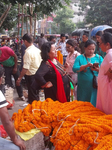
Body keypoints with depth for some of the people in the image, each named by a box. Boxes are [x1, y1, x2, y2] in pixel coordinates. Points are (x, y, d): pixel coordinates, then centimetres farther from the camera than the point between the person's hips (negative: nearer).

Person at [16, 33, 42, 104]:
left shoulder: (28, 52, -20)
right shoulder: (38, 50, 4)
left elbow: (25, 68, -24)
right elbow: (41, 62, 13)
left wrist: (19, 78, -18)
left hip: (31, 76, -8)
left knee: (32, 97, 2)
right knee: (36, 95, 21)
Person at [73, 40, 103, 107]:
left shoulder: (99, 58, 9)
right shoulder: (80, 58, 6)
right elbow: (74, 69, -8)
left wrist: (98, 70, -18)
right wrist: (85, 66, -20)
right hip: (83, 86, 0)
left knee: (94, 104, 3)